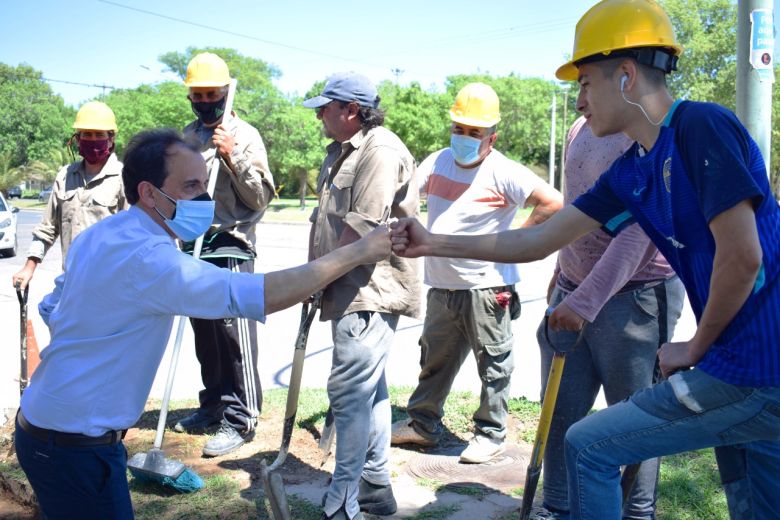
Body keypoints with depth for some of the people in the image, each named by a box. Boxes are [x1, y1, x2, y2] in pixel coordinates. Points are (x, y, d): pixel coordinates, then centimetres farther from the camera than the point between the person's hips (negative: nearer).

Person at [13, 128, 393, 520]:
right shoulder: (146, 258, -27)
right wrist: (357, 252, -27)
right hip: (74, 447, -9)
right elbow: (260, 295, -32)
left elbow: (51, 309, 15)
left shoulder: (99, 235, 4)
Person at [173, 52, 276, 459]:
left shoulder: (245, 135, -3)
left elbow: (261, 197, -8)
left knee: (235, 336, -6)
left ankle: (240, 419, 3)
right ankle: (213, 406, 26)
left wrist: (233, 157, -18)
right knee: (205, 336, 13)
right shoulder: (186, 136, 15)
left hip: (231, 247, -6)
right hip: (194, 247, 6)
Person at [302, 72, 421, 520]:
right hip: (352, 292, 11)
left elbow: (363, 227, -22)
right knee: (369, 389, 15)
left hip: (371, 291, -11)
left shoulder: (380, 151, -14)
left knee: (351, 391, -10)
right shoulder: (342, 152, 20)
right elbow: (329, 221, 21)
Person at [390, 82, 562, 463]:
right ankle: (422, 423, 32)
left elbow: (553, 203, -20)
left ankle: (490, 434, 19)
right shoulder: (438, 162, 7)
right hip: (441, 286, 7)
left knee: (493, 364, 6)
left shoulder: (502, 172, -14)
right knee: (434, 359, 18)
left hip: (485, 287, -7)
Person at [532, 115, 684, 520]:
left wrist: (586, 301, -28)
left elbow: (637, 233, -24)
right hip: (571, 294, 7)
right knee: (561, 409, 10)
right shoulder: (581, 129, 9)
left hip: (634, 295, -7)